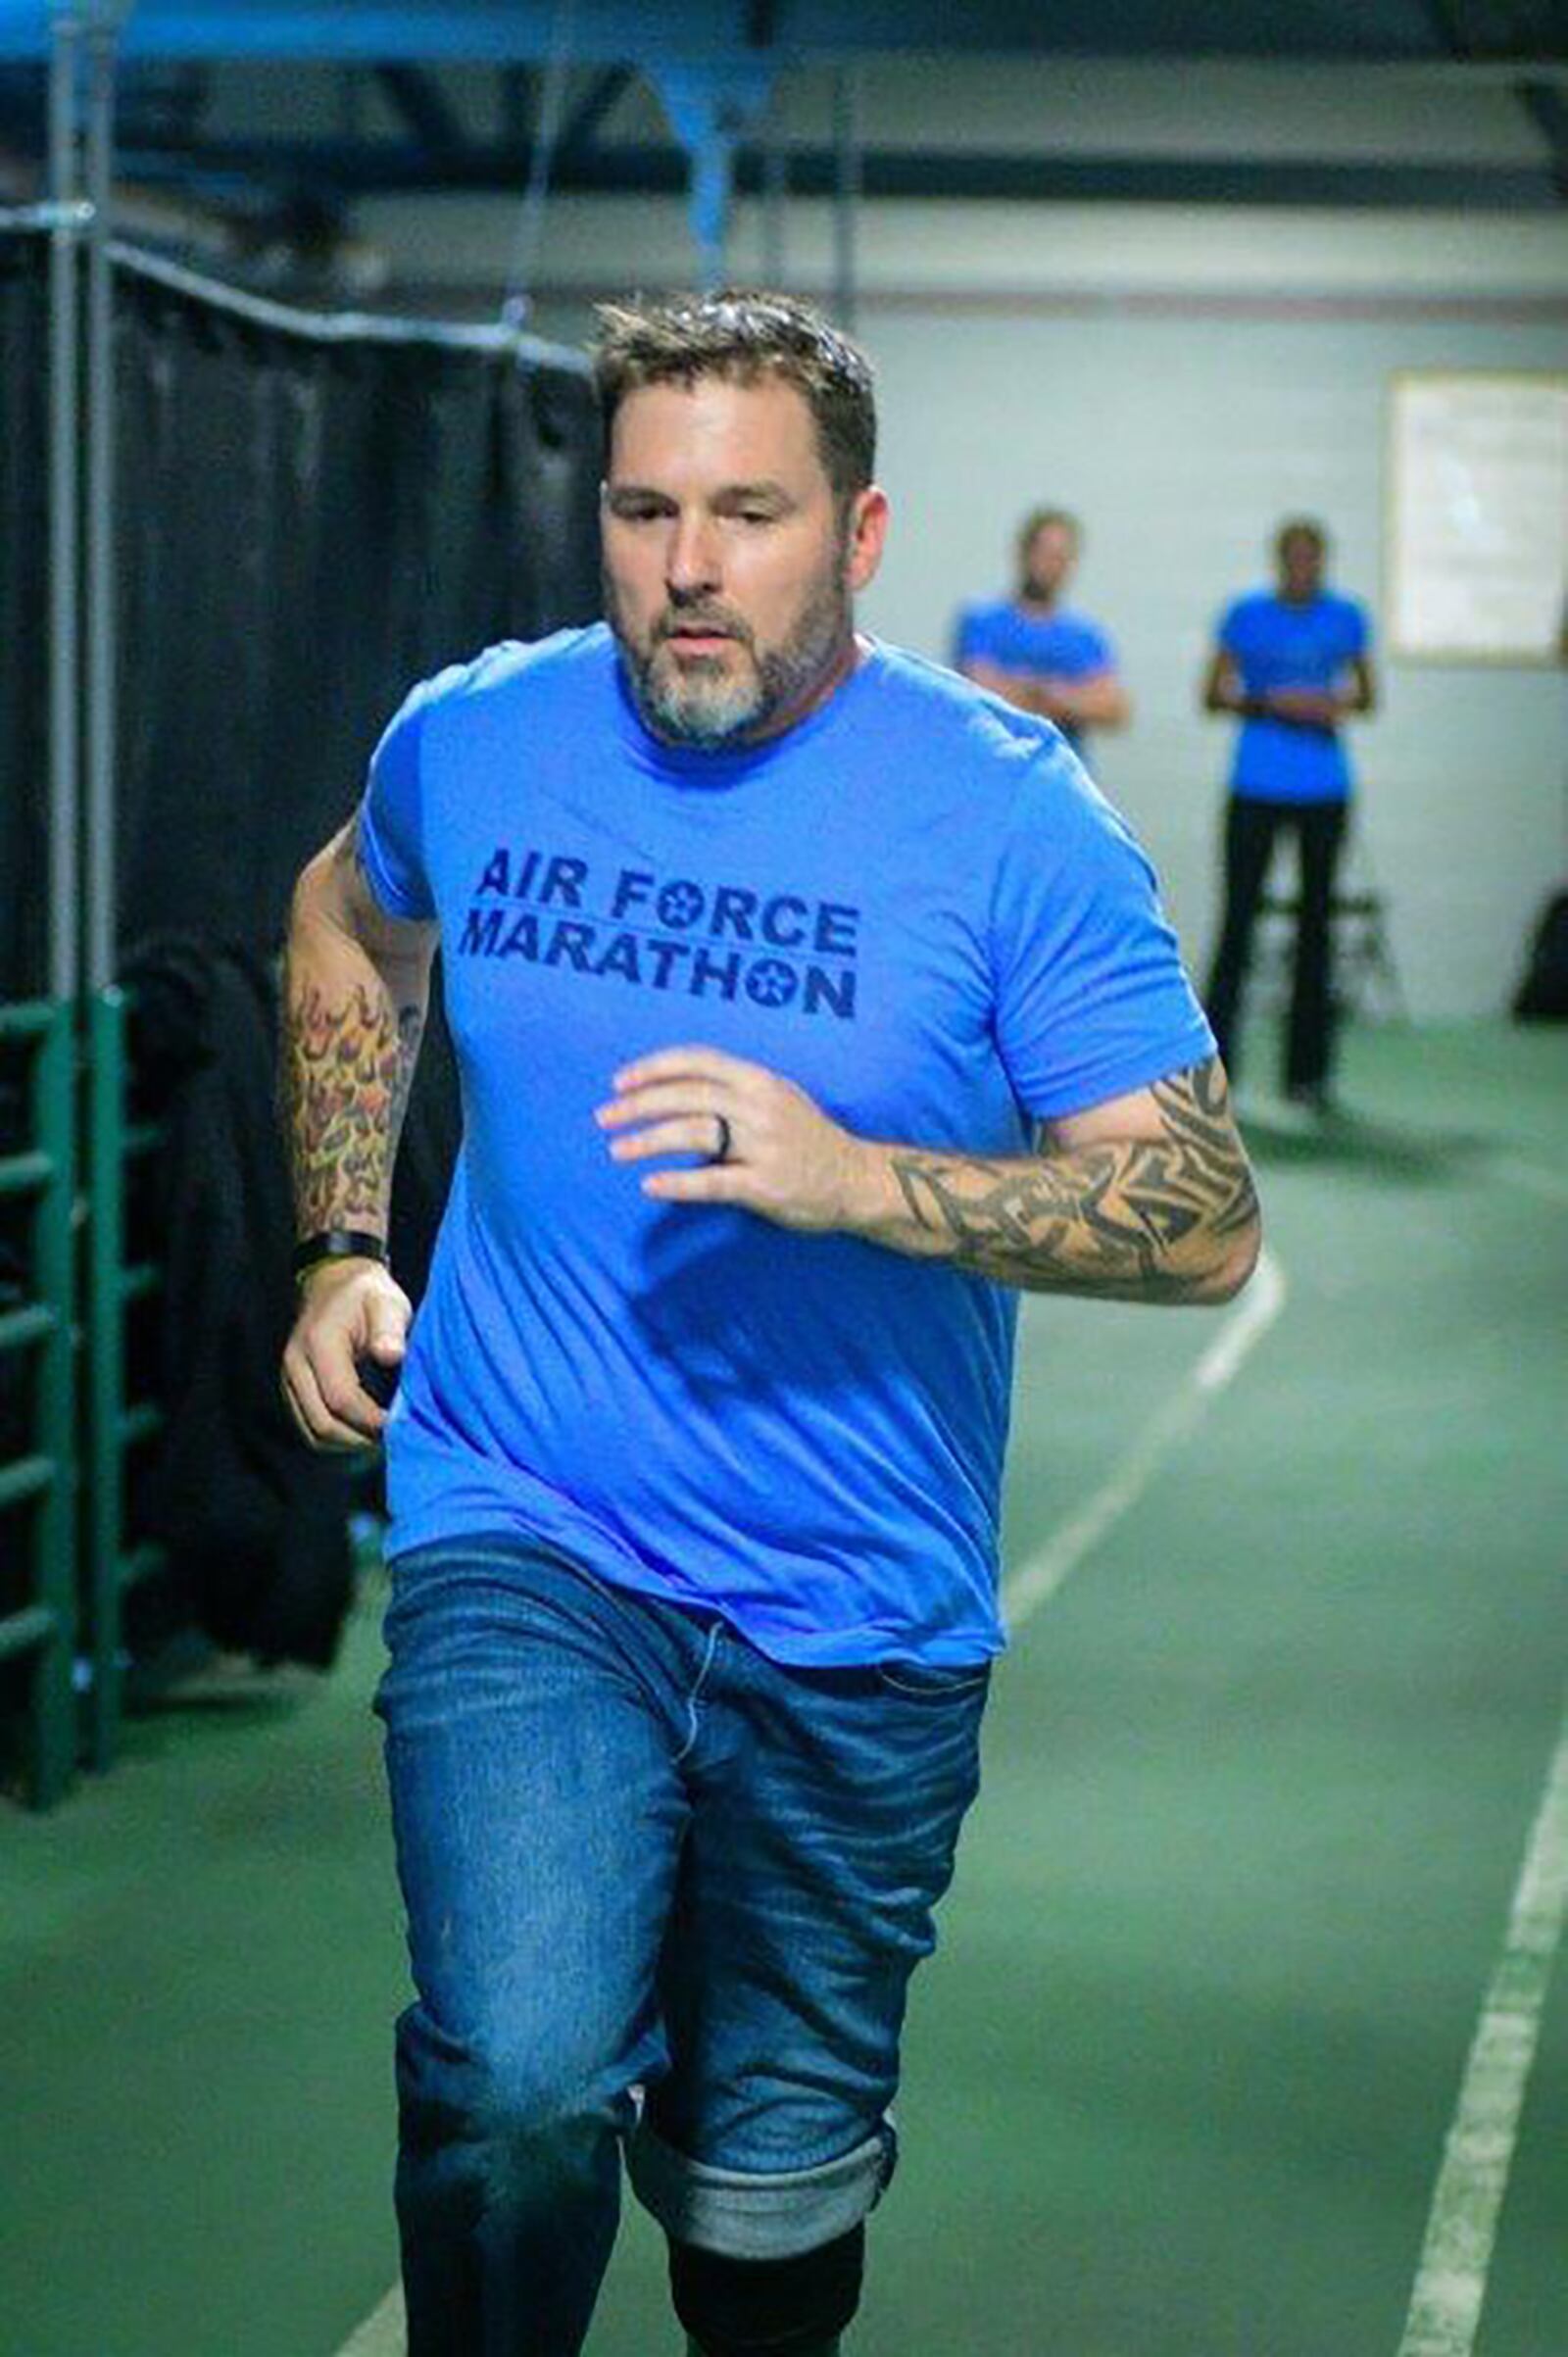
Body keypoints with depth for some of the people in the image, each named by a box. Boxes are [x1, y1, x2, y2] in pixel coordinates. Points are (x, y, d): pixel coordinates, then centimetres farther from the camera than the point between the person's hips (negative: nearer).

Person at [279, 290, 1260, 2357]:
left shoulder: (1003, 813, -10)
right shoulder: (474, 740, -2)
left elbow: (1207, 1222, -14)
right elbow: (350, 927, 23)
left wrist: (852, 1178, -27)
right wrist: (342, 1250, 12)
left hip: (855, 1621, 0)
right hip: (525, 1546, 0)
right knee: (521, 2087, -25)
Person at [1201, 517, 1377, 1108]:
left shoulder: (1345, 618, 8)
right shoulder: (1247, 616, 1)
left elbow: (1367, 694, 16)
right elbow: (1213, 695, 1)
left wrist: (1340, 704, -7)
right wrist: (1275, 704, -14)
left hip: (1323, 791, 3)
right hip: (1257, 788, -3)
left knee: (1316, 918, 6)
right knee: (1239, 917, -7)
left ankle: (1308, 1070, 11)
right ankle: (1214, 1064, -3)